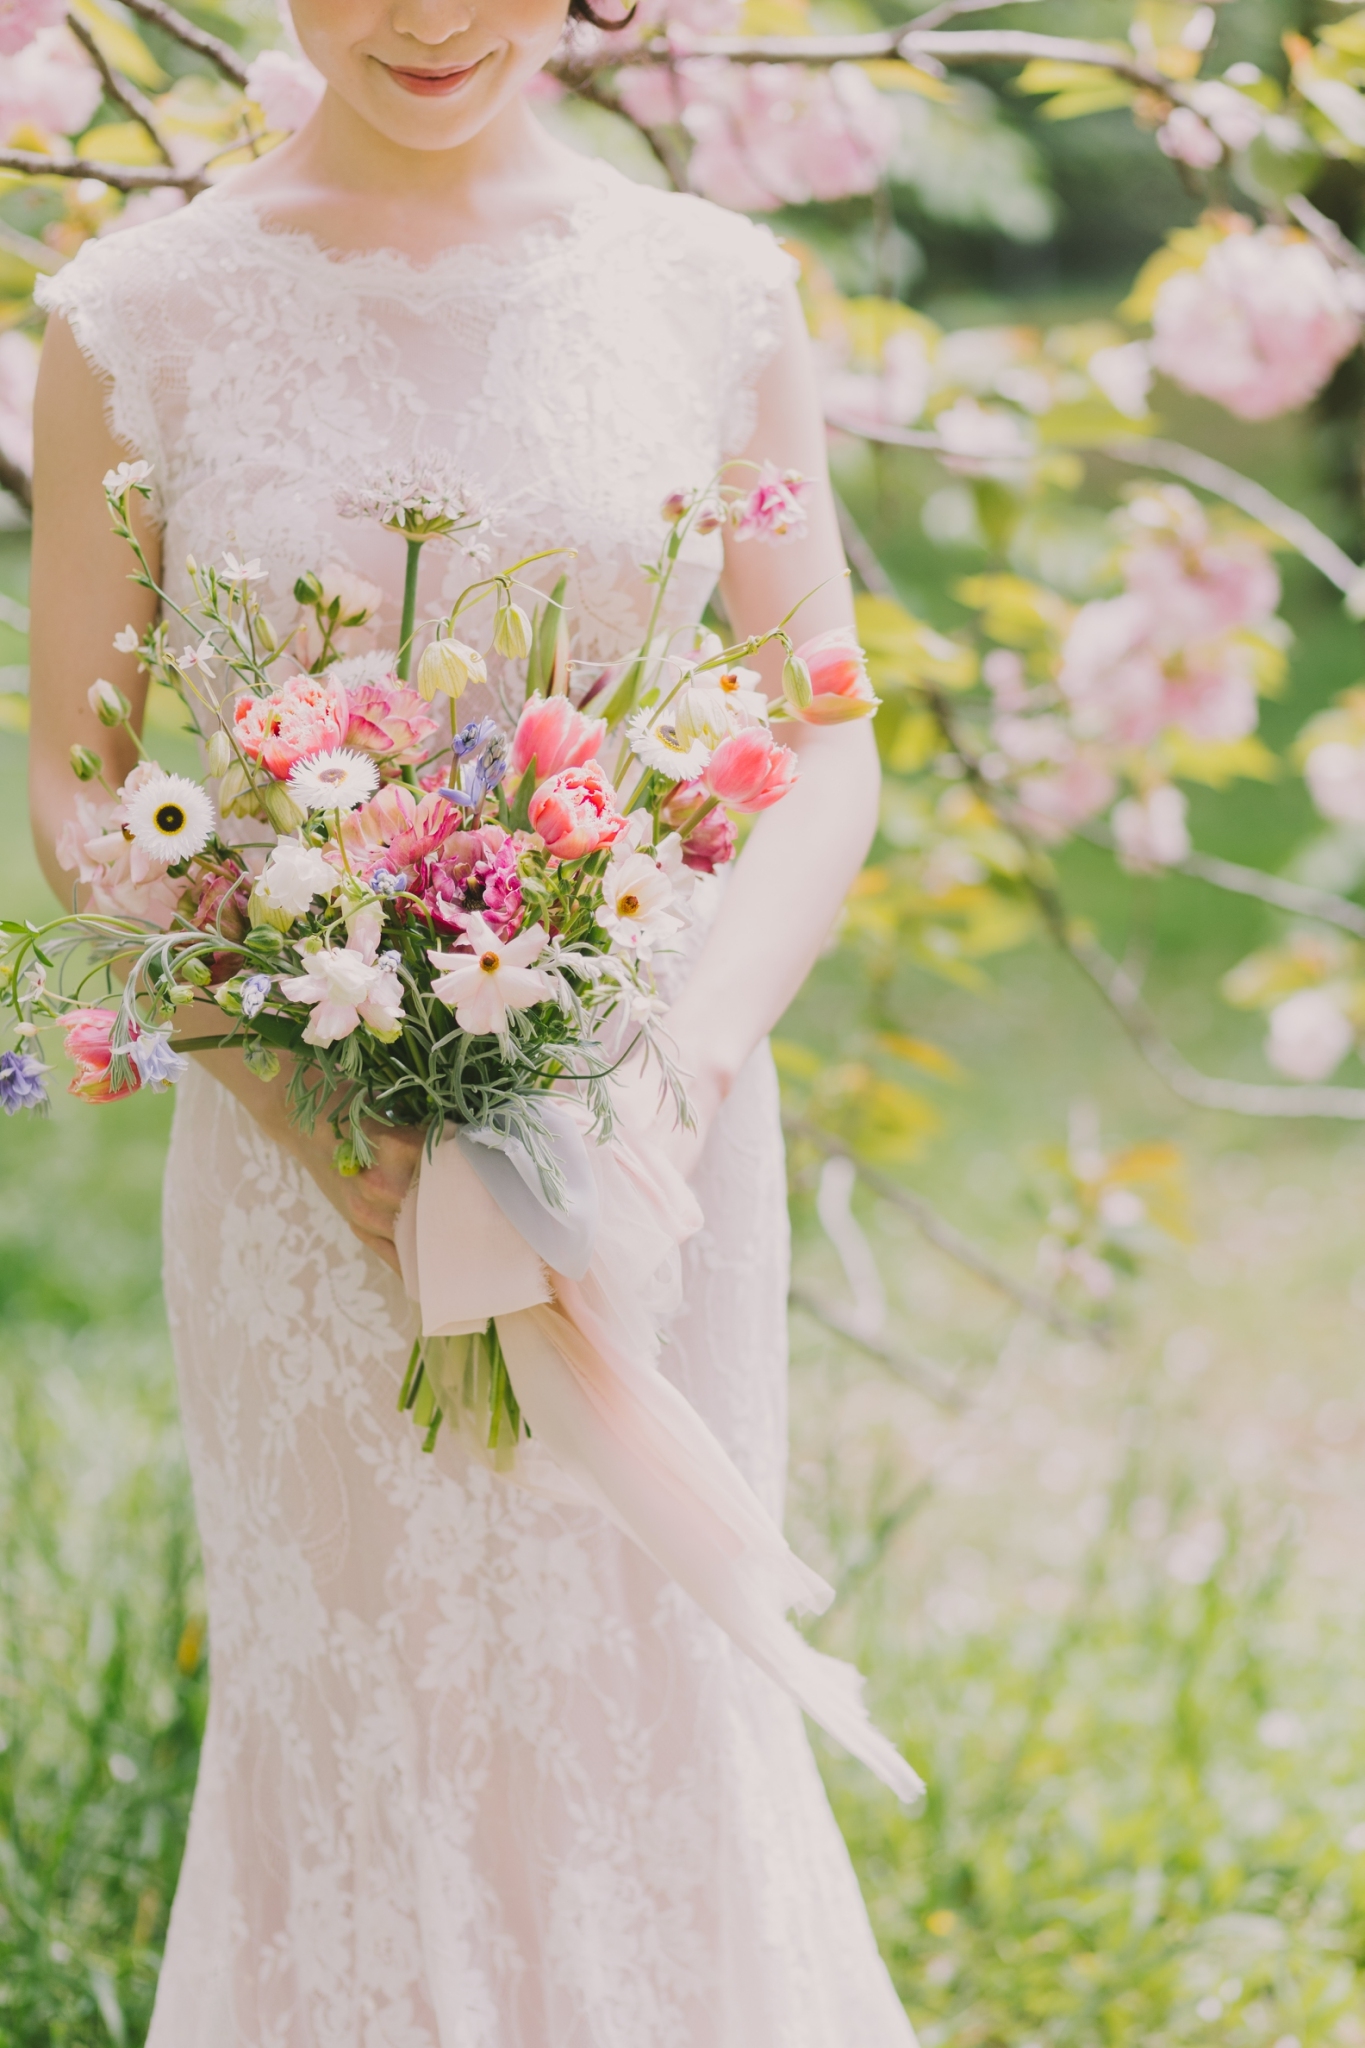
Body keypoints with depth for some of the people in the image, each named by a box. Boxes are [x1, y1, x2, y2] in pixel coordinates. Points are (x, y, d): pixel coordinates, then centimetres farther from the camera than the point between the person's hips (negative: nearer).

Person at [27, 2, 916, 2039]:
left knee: (658, 1710, 9)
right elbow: (77, 782, 0)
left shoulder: (713, 292, 0)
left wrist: (689, 1054, -13)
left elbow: (828, 751, 3)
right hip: (307, 1165, -1)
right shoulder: (140, 319, -3)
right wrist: (302, 1092, -14)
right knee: (347, 1735, 9)